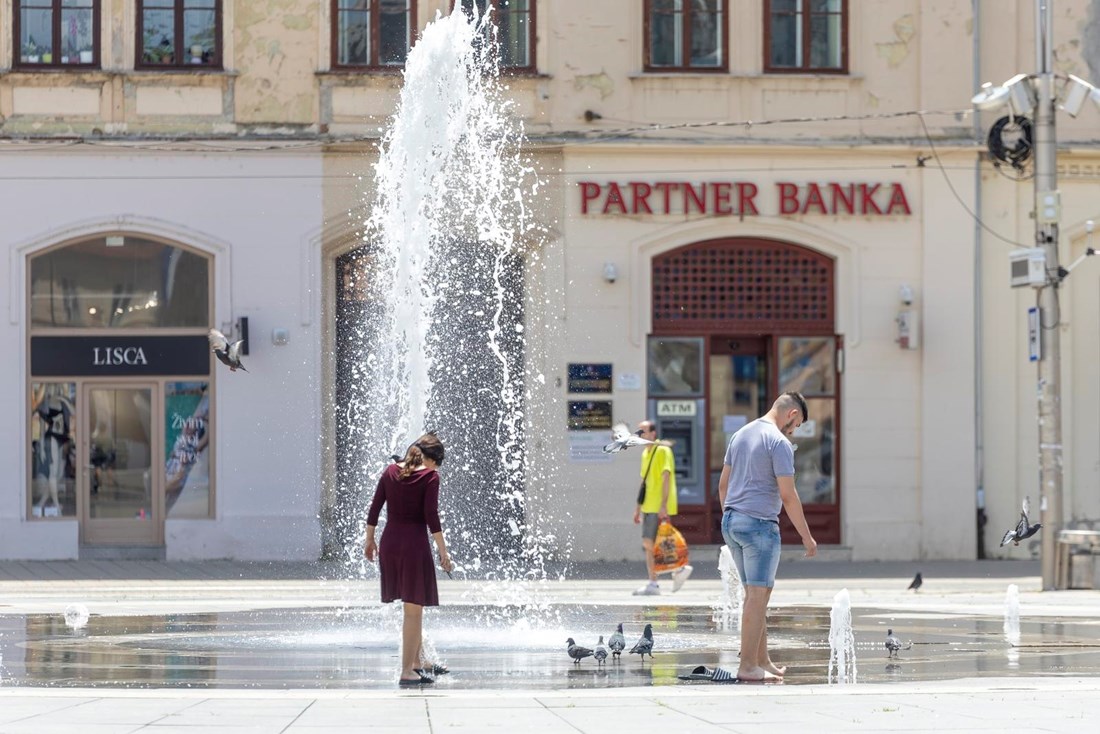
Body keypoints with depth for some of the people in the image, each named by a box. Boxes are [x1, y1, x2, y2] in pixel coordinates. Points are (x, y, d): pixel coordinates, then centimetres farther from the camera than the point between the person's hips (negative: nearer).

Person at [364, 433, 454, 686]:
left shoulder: (391, 471, 7)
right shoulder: (430, 476, -8)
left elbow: (374, 508, 8)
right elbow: (431, 516, -13)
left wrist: (370, 540, 18)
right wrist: (443, 551, -10)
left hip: (390, 542, 6)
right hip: (415, 544, -6)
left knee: (413, 607, 20)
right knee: (414, 610, 2)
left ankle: (417, 662, 29)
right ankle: (408, 671, 2)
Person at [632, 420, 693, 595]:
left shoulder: (663, 451, -10)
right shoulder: (645, 453, 17)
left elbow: (666, 478, -16)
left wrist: (663, 505, -22)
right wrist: (638, 507, 21)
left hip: (659, 507, -9)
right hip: (648, 506, 9)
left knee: (649, 543, -13)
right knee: (649, 545, 6)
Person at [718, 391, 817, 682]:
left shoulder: (741, 435, 15)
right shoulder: (779, 442, -11)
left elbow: (723, 484, 18)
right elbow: (788, 496, -14)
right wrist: (806, 536, -7)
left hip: (731, 521, 8)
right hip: (760, 524, -8)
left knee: (755, 594, 15)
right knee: (758, 595, -6)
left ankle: (763, 661, 19)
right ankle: (748, 666, -8)